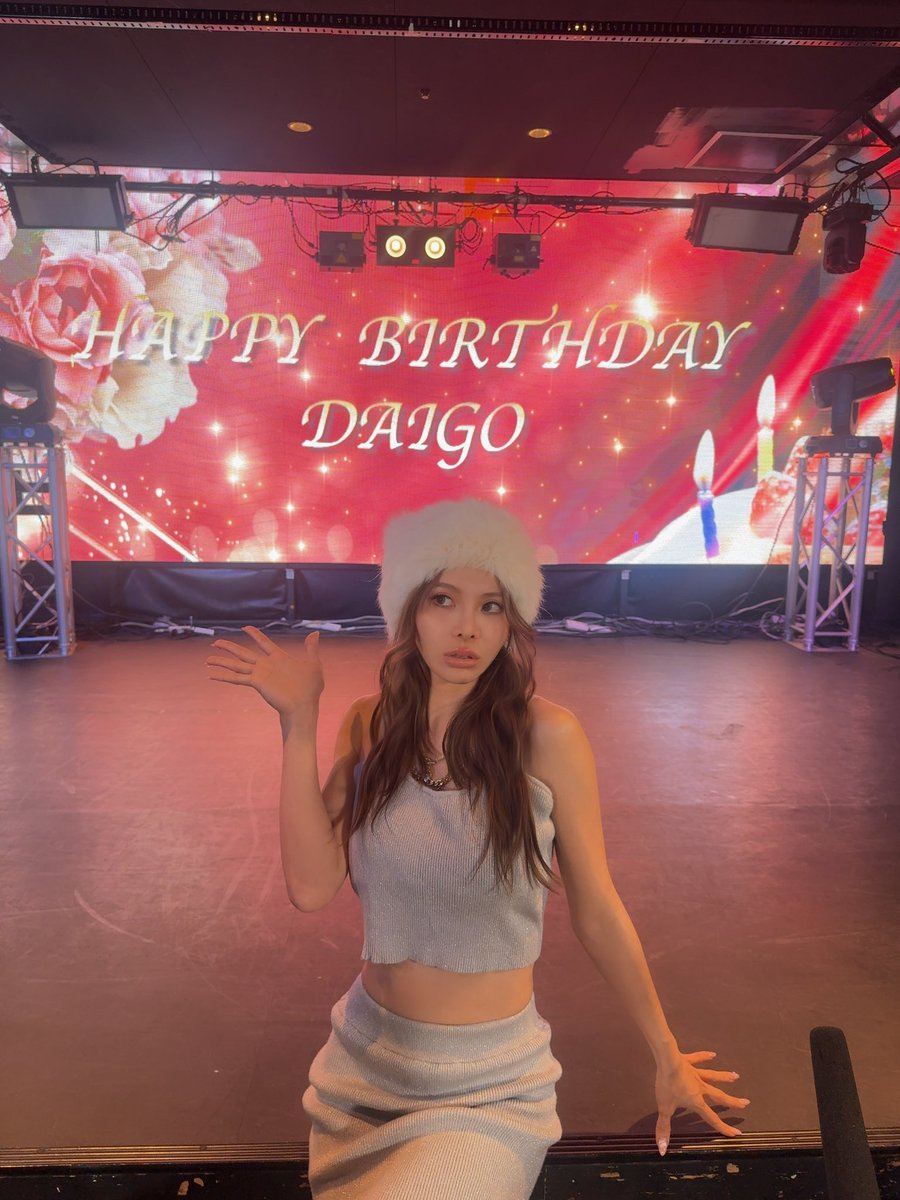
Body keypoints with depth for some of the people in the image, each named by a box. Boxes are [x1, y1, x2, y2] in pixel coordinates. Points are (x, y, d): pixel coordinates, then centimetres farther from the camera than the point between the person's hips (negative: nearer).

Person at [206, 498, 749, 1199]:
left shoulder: (545, 735, -18)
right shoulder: (370, 729, -6)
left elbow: (597, 911, -8)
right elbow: (312, 888, -15)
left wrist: (668, 1058, 1)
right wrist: (299, 725, -18)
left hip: (489, 1088, -3)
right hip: (364, 1065, 4)